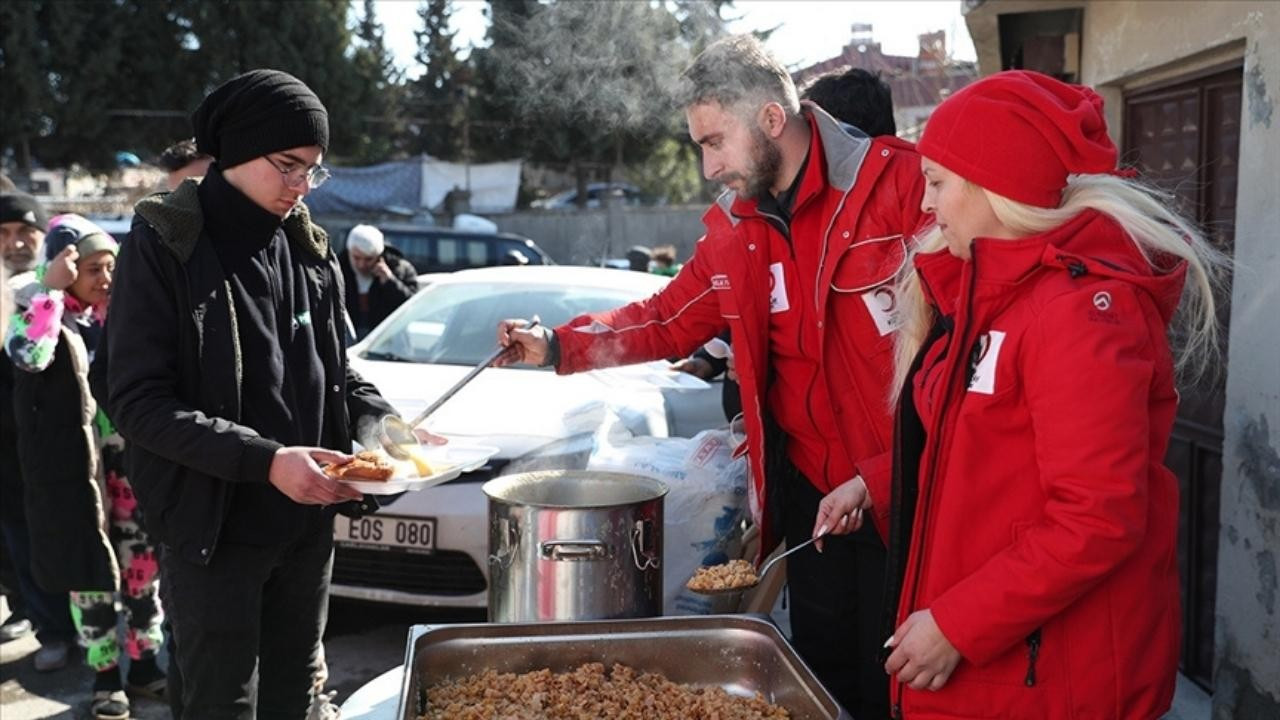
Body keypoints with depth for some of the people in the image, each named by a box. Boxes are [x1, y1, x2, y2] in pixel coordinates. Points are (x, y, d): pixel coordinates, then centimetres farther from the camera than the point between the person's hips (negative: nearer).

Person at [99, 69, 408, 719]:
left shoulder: (307, 246, 7)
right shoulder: (164, 245, -9)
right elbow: (136, 401, -15)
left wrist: (381, 424, -6)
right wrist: (264, 461, -24)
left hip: (307, 523, 5)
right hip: (213, 528, -5)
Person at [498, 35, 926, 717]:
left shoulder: (903, 184, -13)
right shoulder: (735, 230, 8)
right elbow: (666, 320, 18)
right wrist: (557, 346, 9)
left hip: (907, 498, -5)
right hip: (810, 494, 6)